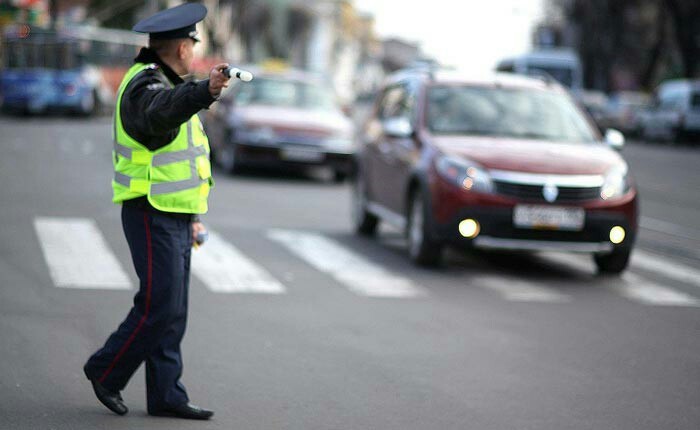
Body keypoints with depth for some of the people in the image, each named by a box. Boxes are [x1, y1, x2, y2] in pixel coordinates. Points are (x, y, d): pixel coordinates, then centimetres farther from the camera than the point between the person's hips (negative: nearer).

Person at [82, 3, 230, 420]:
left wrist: (192, 214, 25)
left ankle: (166, 396, 13)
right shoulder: (145, 84, -14)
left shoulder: (171, 84, 19)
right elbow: (161, 111, -40)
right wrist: (206, 91, -59)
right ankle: (106, 371, 7)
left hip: (174, 216, 10)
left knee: (173, 312, 9)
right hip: (152, 215, -10)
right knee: (160, 306, -10)